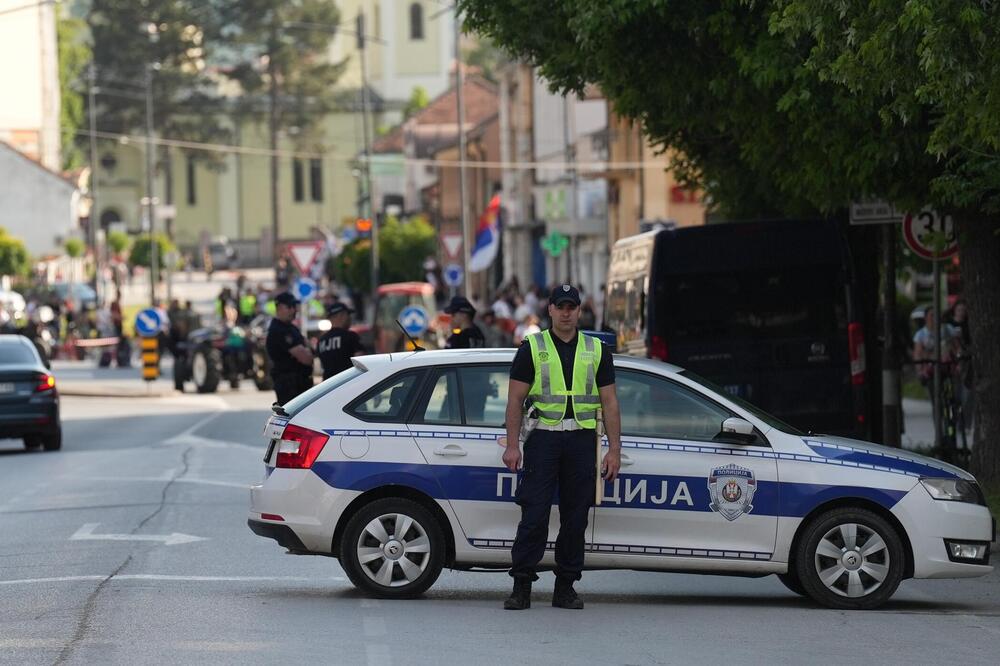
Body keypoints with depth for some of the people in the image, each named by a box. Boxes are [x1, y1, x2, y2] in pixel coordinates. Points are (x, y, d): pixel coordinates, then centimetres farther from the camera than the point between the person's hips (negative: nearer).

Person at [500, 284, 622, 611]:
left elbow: (609, 402, 10)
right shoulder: (532, 348, 5)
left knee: (576, 517, 4)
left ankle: (566, 587, 11)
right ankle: (522, 587, -5)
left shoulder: (596, 351, 11)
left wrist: (614, 450, 3)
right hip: (542, 438, -3)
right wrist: (512, 446, -6)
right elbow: (515, 400, 2)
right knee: (534, 515, -8)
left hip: (581, 440, 3)